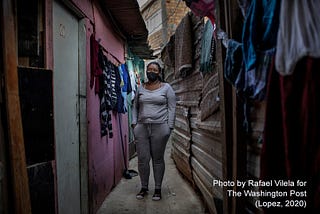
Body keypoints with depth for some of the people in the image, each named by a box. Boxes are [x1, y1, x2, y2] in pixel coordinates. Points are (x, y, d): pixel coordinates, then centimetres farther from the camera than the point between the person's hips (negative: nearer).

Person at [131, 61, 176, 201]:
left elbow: (171, 108, 1)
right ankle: (144, 188, 20)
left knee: (158, 159, 4)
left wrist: (169, 127, -6)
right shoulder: (140, 88, 13)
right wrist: (134, 123, 6)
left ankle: (158, 189, 17)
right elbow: (135, 106, 17)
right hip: (141, 127, 3)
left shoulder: (166, 87, 4)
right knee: (142, 159, 4)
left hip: (160, 127, -3)